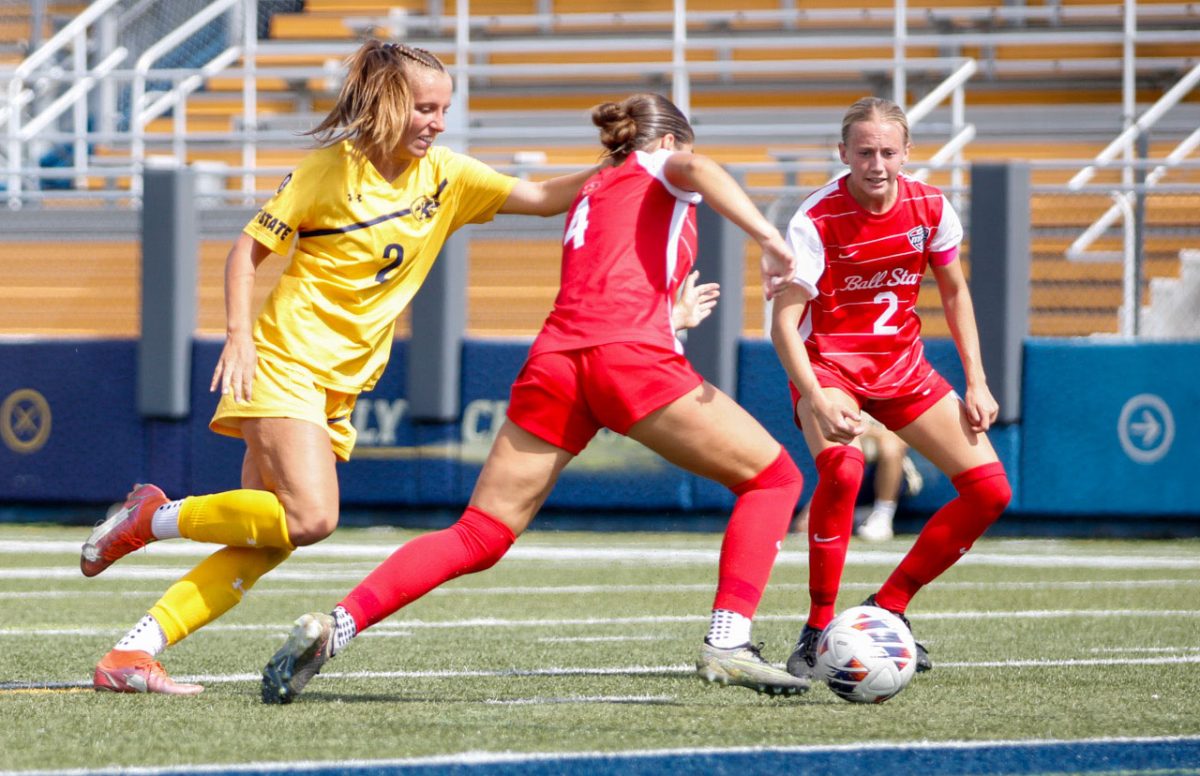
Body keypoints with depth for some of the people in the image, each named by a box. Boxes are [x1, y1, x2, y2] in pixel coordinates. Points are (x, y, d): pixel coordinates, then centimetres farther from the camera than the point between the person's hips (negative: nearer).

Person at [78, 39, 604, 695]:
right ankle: (154, 518, -6)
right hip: (285, 363, -6)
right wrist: (238, 335, -14)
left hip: (340, 387, 6)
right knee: (310, 518, -24)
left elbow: (542, 197, 7)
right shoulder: (328, 171, -7)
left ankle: (130, 656, -2)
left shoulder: (444, 175, 7)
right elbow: (247, 250, -2)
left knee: (265, 548, -2)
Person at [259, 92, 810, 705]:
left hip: (554, 356, 6)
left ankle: (335, 625, -13)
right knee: (773, 476, 7)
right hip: (631, 354, -6)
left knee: (479, 537, 5)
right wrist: (768, 238, -17)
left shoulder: (588, 194, 36)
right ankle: (727, 645, -8)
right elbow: (697, 168, -6)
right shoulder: (659, 165, 18)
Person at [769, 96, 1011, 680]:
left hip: (902, 364, 6)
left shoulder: (930, 208, -6)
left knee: (990, 489, -3)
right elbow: (783, 321, -24)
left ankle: (887, 608, 10)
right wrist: (815, 396, -39)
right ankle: (817, 631, -22)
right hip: (829, 364, -6)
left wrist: (976, 383, 4)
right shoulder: (816, 221, -21)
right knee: (842, 467, -36)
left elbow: (954, 292, 10)